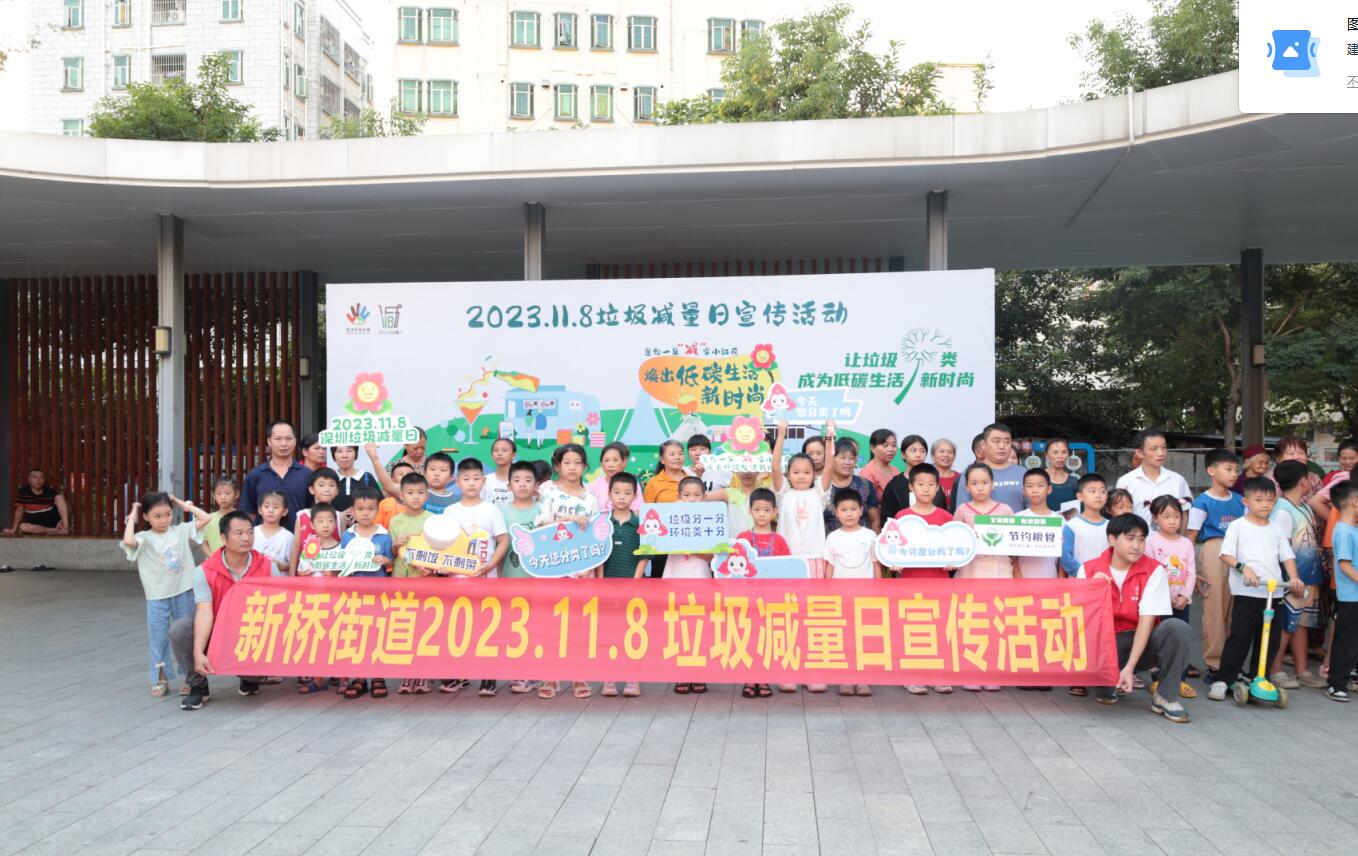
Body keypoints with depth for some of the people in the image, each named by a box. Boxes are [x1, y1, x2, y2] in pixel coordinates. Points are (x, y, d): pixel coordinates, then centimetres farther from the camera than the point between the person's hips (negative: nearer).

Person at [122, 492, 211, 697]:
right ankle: (160, 680, 21)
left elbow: (205, 518, -4)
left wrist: (183, 504, 1)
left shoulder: (181, 531, 1)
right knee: (158, 639, 8)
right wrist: (132, 517, -14)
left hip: (184, 593, 1)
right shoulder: (144, 538, -6)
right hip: (157, 598, -1)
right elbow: (128, 541, -28)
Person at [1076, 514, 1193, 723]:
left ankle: (1165, 697, -11)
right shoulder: (1089, 570, -3)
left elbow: (1147, 621, -16)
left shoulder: (1154, 570, -8)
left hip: (1142, 642, 0)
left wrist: (1129, 667, -25)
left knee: (1177, 628, -31)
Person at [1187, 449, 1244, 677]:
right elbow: (1191, 538, -4)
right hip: (1214, 552, -5)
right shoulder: (1203, 501, -5)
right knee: (1214, 609, -2)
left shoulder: (1239, 500, 11)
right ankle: (1214, 662, 8)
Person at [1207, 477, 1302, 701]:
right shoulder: (1238, 526, 0)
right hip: (1246, 592, -5)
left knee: (1270, 639, 8)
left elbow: (1287, 556, 12)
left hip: (1273, 592, 5)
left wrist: (1293, 577, -4)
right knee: (1240, 636, -6)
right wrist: (1243, 567, -22)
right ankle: (1222, 679, -1)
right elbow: (1226, 554, -6)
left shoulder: (1275, 530, 14)